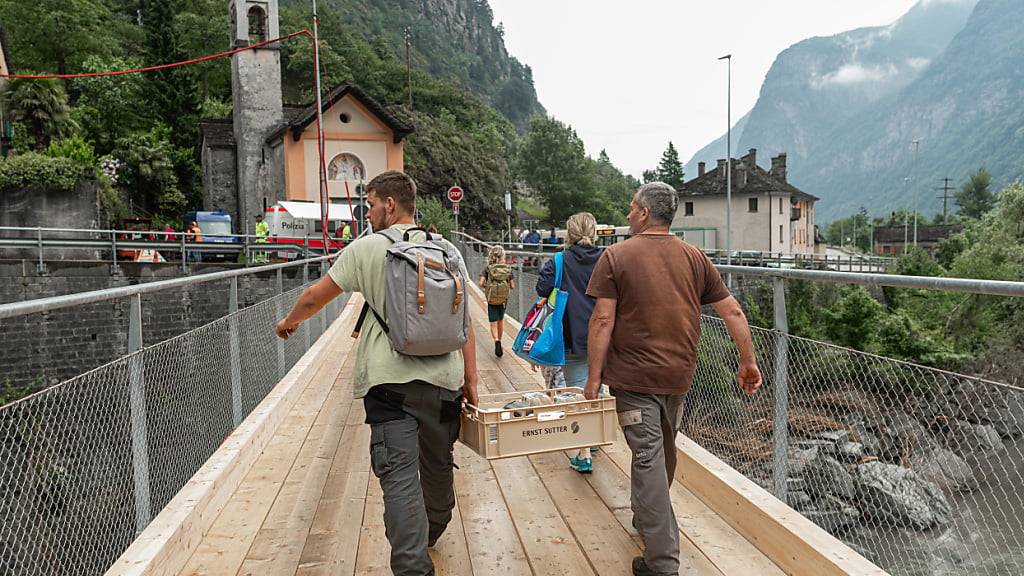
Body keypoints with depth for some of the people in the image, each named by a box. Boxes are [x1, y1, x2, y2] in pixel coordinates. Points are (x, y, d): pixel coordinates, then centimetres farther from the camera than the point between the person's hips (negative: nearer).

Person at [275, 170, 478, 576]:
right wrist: (470, 379, 12)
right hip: (444, 379, 4)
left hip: (389, 380, -4)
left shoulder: (366, 248, 0)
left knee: (399, 476, -2)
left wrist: (289, 322, 28)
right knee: (438, 464, 21)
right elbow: (464, 320, 7)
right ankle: (432, 533, 44)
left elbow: (314, 297, 7)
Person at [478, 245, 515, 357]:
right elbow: (513, 287, -4)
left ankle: (496, 341, -21)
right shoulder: (508, 269, -4)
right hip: (503, 299, 2)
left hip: (491, 300, -2)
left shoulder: (488, 268, -8)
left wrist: (486, 287, 4)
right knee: (501, 320, 22)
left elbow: (481, 283, -17)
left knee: (493, 323, 3)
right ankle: (499, 341, 34)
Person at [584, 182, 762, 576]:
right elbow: (732, 312, 4)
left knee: (648, 460, -1)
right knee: (664, 452, 23)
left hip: (635, 377, -5)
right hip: (679, 375, 5)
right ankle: (648, 518, 44)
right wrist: (748, 362, 13)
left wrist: (594, 377, -9)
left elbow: (603, 320, -14)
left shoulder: (616, 256, -9)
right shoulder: (694, 258, 4)